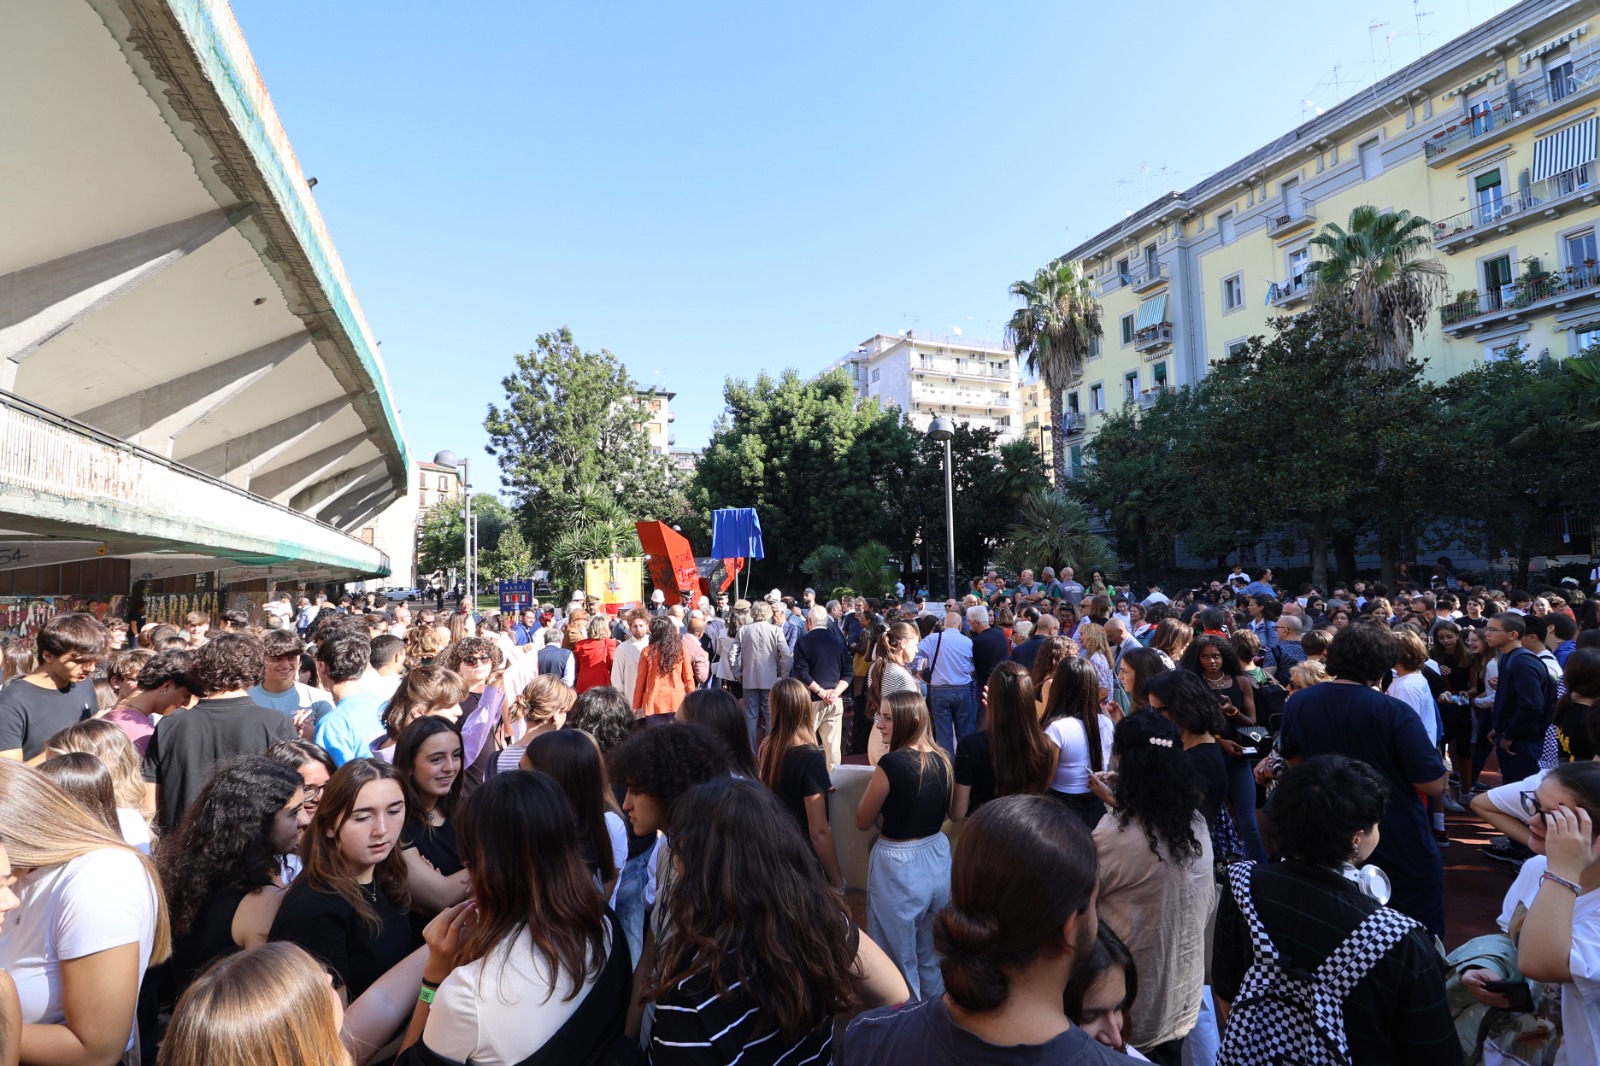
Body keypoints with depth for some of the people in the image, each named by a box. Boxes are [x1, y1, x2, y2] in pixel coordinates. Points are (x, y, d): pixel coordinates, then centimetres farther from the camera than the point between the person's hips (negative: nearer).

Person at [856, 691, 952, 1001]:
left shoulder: (892, 763, -23)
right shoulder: (941, 759, -2)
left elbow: (863, 822, -10)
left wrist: (877, 772, -4)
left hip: (900, 867, -7)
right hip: (938, 859, 7)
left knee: (899, 957, 14)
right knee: (931, 954, 26)